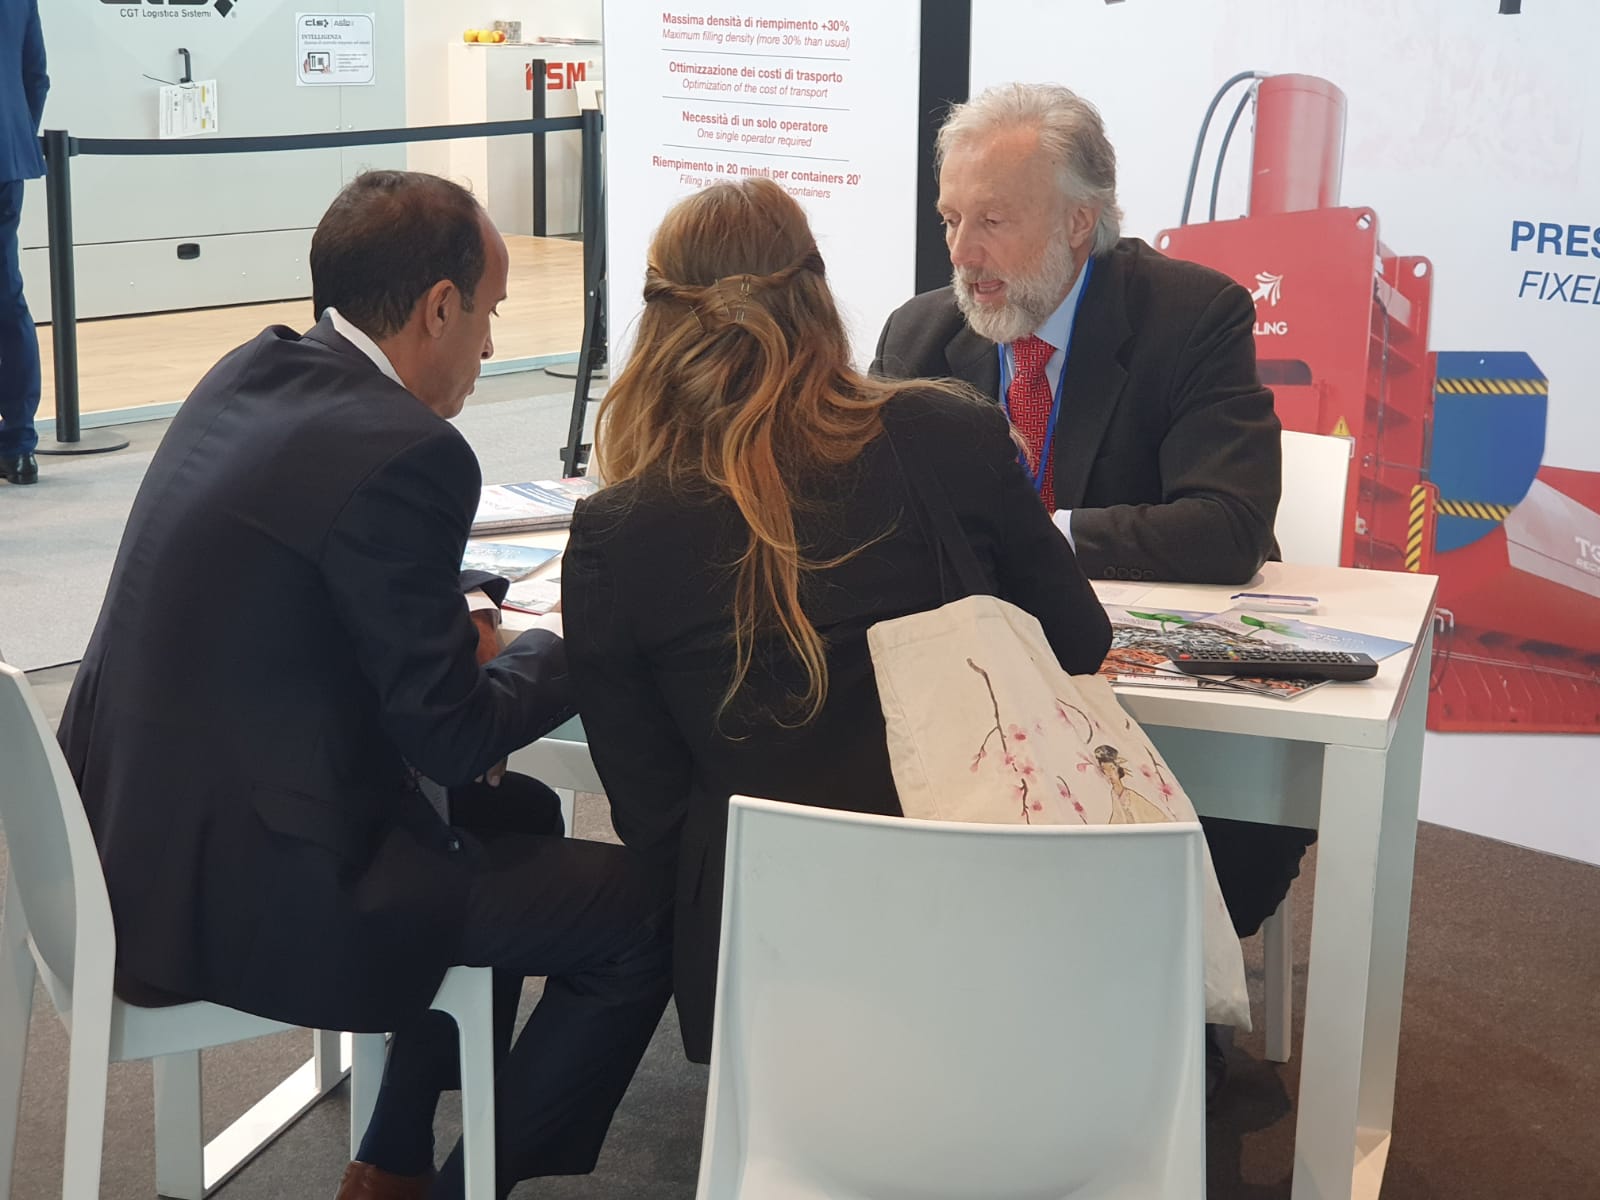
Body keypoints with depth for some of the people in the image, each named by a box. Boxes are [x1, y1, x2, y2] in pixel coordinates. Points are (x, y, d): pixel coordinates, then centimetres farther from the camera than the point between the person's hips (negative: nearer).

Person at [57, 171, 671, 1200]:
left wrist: (461, 622, 9)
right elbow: (450, 733, -16)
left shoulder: (246, 375, 5)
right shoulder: (405, 453, -21)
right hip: (245, 900, -10)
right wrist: (569, 649, 2)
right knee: (647, 910, -3)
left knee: (516, 814, 26)